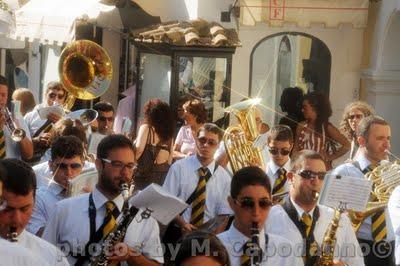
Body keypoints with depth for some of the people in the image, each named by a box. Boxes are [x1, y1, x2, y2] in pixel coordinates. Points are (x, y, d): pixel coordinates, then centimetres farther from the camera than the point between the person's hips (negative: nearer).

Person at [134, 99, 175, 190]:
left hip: (146, 174, -5)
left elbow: (139, 150, -15)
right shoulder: (169, 133, 8)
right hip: (163, 175, 5)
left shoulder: (146, 127, -4)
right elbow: (170, 159, 10)